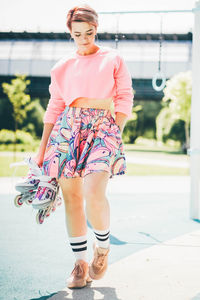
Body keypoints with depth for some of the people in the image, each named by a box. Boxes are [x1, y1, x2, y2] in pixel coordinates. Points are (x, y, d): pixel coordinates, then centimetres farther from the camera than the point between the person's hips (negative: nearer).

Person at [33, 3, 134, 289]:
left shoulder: (113, 59, 9)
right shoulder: (62, 67, 15)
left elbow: (125, 98, 5)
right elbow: (54, 108, 16)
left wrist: (116, 135, -6)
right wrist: (42, 149, 13)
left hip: (103, 126, -3)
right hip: (68, 127, 4)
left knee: (93, 193, -22)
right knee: (71, 196, 0)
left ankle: (103, 247, 6)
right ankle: (80, 262, 12)